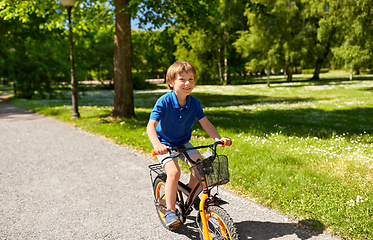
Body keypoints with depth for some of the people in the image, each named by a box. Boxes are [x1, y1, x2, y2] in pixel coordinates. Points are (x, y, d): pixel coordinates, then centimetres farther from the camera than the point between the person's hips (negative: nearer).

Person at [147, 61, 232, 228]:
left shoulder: (194, 103, -8)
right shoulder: (164, 101, -23)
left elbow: (205, 123, -5)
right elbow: (151, 125, -28)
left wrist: (218, 138, -21)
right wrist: (157, 144, -46)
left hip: (183, 143, 5)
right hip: (164, 144, -4)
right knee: (174, 172, -25)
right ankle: (170, 211, -8)